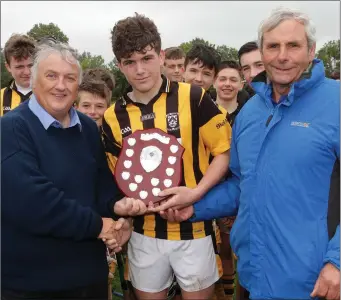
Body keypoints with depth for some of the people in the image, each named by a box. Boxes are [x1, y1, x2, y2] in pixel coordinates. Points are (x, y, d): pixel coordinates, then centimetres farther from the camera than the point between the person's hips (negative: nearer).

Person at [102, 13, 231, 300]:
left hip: (193, 229, -2)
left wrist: (196, 192, -19)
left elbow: (226, 152, -5)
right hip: (144, 234, 3)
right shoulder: (113, 117, -1)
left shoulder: (193, 98, -10)